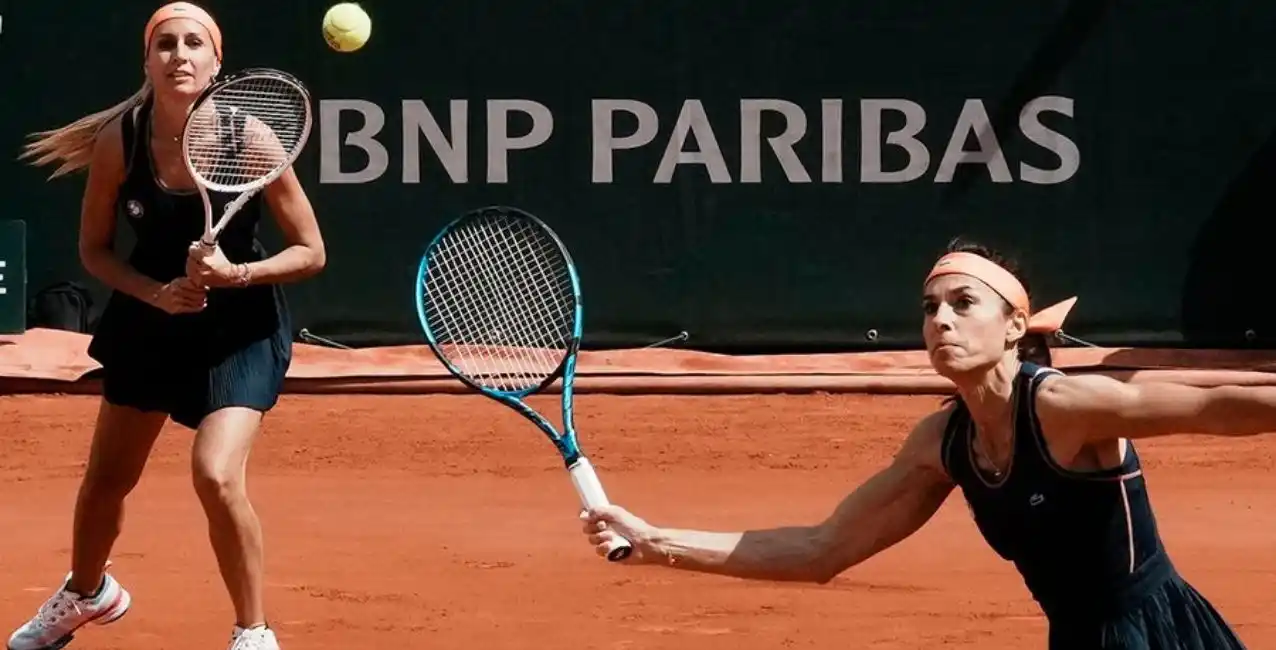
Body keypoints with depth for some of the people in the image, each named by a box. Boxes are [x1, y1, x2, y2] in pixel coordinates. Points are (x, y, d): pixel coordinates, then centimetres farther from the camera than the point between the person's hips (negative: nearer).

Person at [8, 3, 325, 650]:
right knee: (106, 477, 16)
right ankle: (85, 593, 48)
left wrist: (234, 274, -29)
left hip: (240, 326, -3)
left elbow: (310, 253, -13)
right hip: (150, 321, 3)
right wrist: (156, 292, -20)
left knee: (216, 476, -23)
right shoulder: (119, 140, -16)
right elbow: (94, 249, -3)